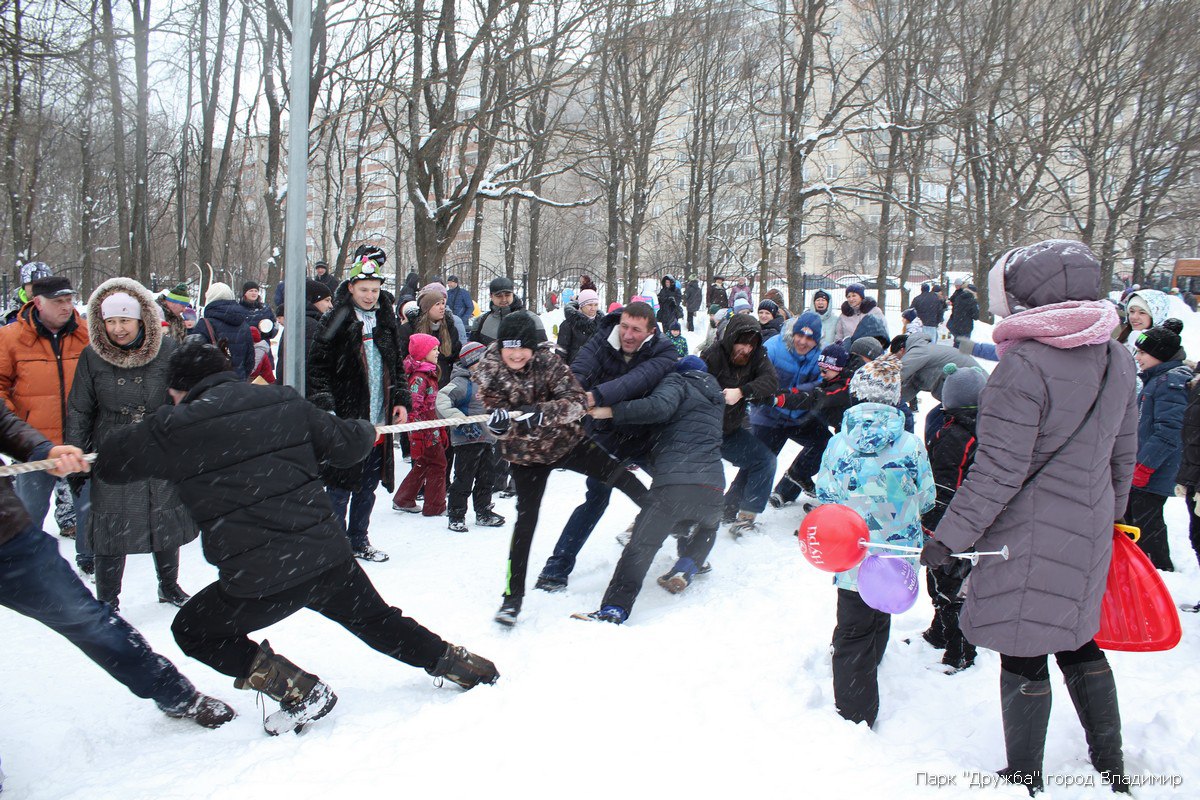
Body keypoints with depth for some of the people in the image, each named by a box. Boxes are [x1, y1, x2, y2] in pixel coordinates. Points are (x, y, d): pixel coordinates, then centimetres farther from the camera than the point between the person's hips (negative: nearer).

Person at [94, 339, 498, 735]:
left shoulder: (175, 428, -6)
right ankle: (458, 663, 37)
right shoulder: (284, 402, 4)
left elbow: (109, 465, 8)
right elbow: (346, 446, 10)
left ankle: (301, 691, 11)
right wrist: (366, 430, 34)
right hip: (329, 557, 5)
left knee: (192, 630, 22)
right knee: (377, 620, 29)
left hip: (256, 581, -4)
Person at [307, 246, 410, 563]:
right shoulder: (335, 321, -7)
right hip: (345, 421, -6)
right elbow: (317, 367, -9)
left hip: (378, 422, 6)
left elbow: (396, 367, 21)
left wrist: (401, 400, 11)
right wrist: (325, 407, -17)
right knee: (340, 488, -1)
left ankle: (359, 540, 29)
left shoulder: (386, 321, 12)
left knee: (367, 487, 15)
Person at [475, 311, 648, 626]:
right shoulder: (489, 372, -16)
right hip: (525, 454, 0)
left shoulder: (548, 360, -20)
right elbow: (499, 418, -16)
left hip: (566, 441, 1)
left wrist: (541, 412, -45)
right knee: (526, 518, -6)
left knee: (618, 475, -1)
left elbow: (577, 400, -28)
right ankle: (513, 595, 4)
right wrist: (499, 422, -41)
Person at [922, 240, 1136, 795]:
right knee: (1079, 643, 22)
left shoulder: (1025, 365, -21)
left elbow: (999, 471, -23)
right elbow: (1123, 457, 12)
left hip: (1029, 539, -8)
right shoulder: (1116, 359, 3)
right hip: (1089, 532, 8)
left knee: (1023, 657, 6)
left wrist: (949, 538, -17)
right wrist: (1106, 519, 25)